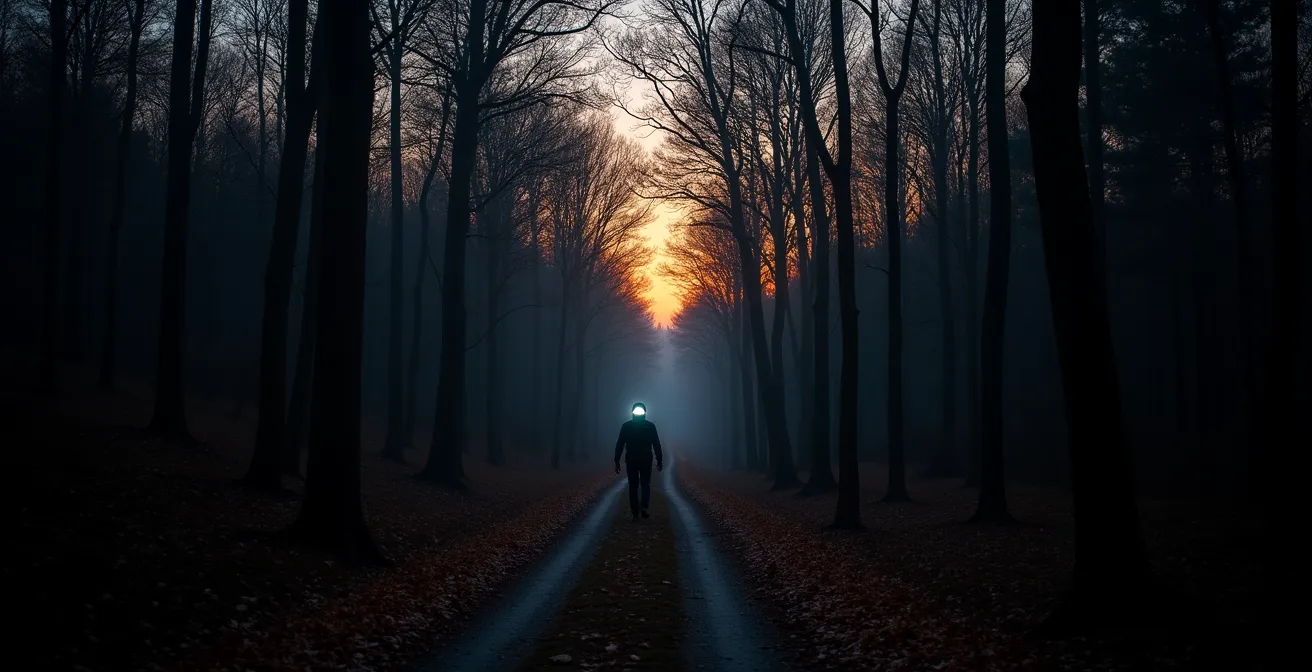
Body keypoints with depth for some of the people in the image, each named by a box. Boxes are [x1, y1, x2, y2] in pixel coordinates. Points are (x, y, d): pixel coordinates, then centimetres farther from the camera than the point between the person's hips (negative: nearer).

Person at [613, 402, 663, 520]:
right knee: (645, 485, 12)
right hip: (646, 460, 0)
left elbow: (619, 444, -2)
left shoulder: (626, 426, -1)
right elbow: (656, 444, -2)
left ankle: (635, 513, 4)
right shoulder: (650, 426, -3)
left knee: (633, 486, 8)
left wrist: (617, 461, 2)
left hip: (631, 461, 0)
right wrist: (659, 460, 4)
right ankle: (643, 508, -7)